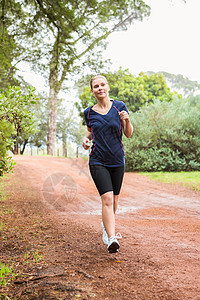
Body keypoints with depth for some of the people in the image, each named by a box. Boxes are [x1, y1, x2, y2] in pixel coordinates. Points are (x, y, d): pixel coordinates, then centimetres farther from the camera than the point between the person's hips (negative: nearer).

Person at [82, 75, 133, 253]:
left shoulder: (119, 106, 0)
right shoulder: (89, 112, 2)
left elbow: (128, 134, 2)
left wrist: (127, 120, -17)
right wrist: (86, 139, 1)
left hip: (117, 161, 2)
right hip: (98, 161, -1)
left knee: (114, 199, 14)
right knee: (107, 198, -16)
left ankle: (106, 225, 42)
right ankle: (111, 239, -22)